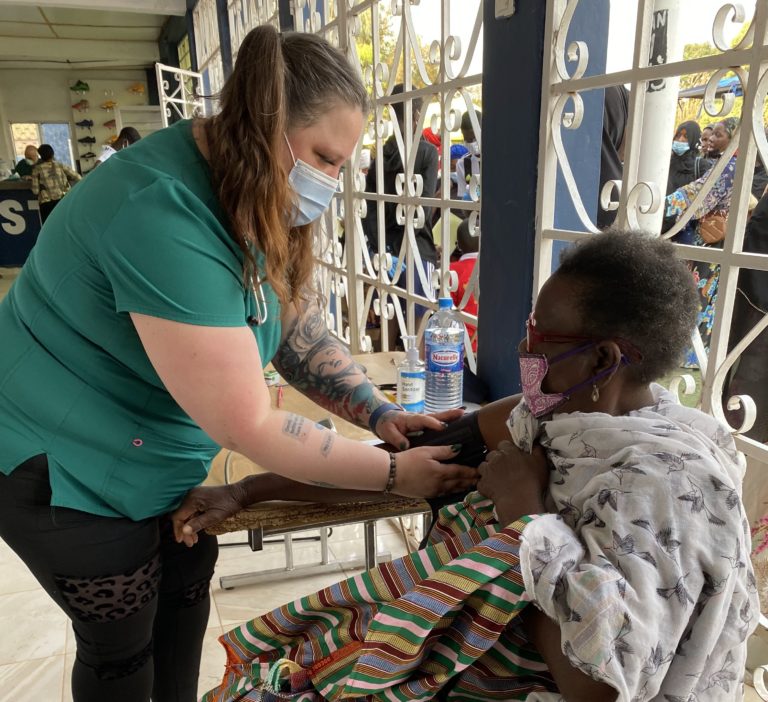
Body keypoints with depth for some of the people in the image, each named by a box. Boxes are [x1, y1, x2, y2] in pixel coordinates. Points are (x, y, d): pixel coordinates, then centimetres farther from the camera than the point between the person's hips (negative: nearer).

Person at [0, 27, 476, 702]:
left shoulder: (260, 206, -5)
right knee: (123, 645, 11)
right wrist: (393, 473, -25)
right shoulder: (162, 217, -34)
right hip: (64, 467, -7)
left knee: (186, 592, 19)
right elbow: (249, 425, -33)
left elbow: (303, 335, -3)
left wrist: (381, 414, -15)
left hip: (166, 453, 8)